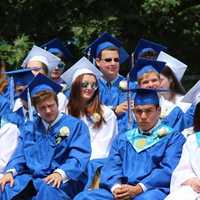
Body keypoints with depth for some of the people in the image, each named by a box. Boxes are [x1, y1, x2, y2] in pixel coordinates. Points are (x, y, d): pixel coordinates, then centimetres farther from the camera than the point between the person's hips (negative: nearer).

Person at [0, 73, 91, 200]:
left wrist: (60, 173, -25)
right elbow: (20, 154, 14)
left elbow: (79, 156, -7)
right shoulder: (30, 128, 19)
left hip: (61, 180, -4)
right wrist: (11, 171, -9)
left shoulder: (75, 125, 4)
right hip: (31, 177, 4)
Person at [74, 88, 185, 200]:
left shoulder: (173, 137, 11)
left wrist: (139, 189, -16)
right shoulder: (122, 139, 26)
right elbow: (111, 166, 12)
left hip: (153, 190, -4)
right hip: (121, 190, 4)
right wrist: (116, 187, -11)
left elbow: (169, 170, -3)